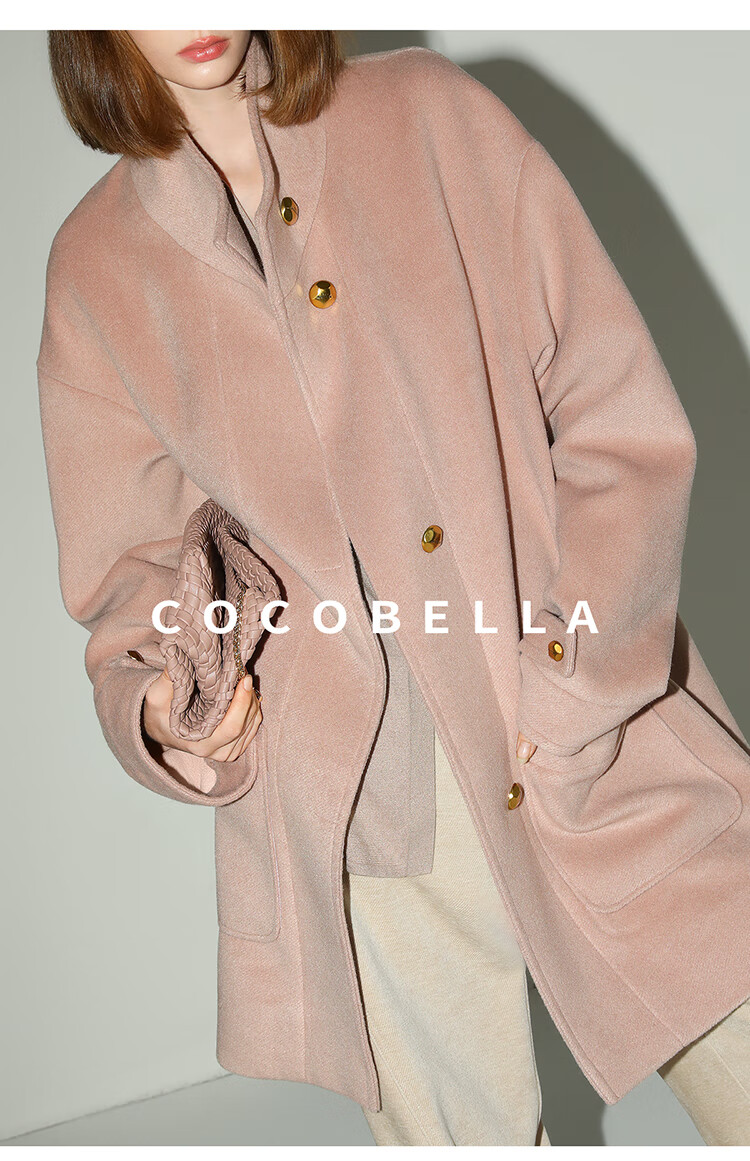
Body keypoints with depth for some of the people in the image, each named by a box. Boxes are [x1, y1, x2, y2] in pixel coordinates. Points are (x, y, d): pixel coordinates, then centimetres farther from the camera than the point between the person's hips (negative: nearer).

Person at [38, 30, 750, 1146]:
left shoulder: (433, 114, 4)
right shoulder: (97, 272, 7)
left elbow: (621, 420, -1)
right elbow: (135, 570, 10)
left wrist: (572, 689, -10)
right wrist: (165, 712, -11)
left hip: (599, 756, 0)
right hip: (361, 822, 1)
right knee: (462, 1127, 11)